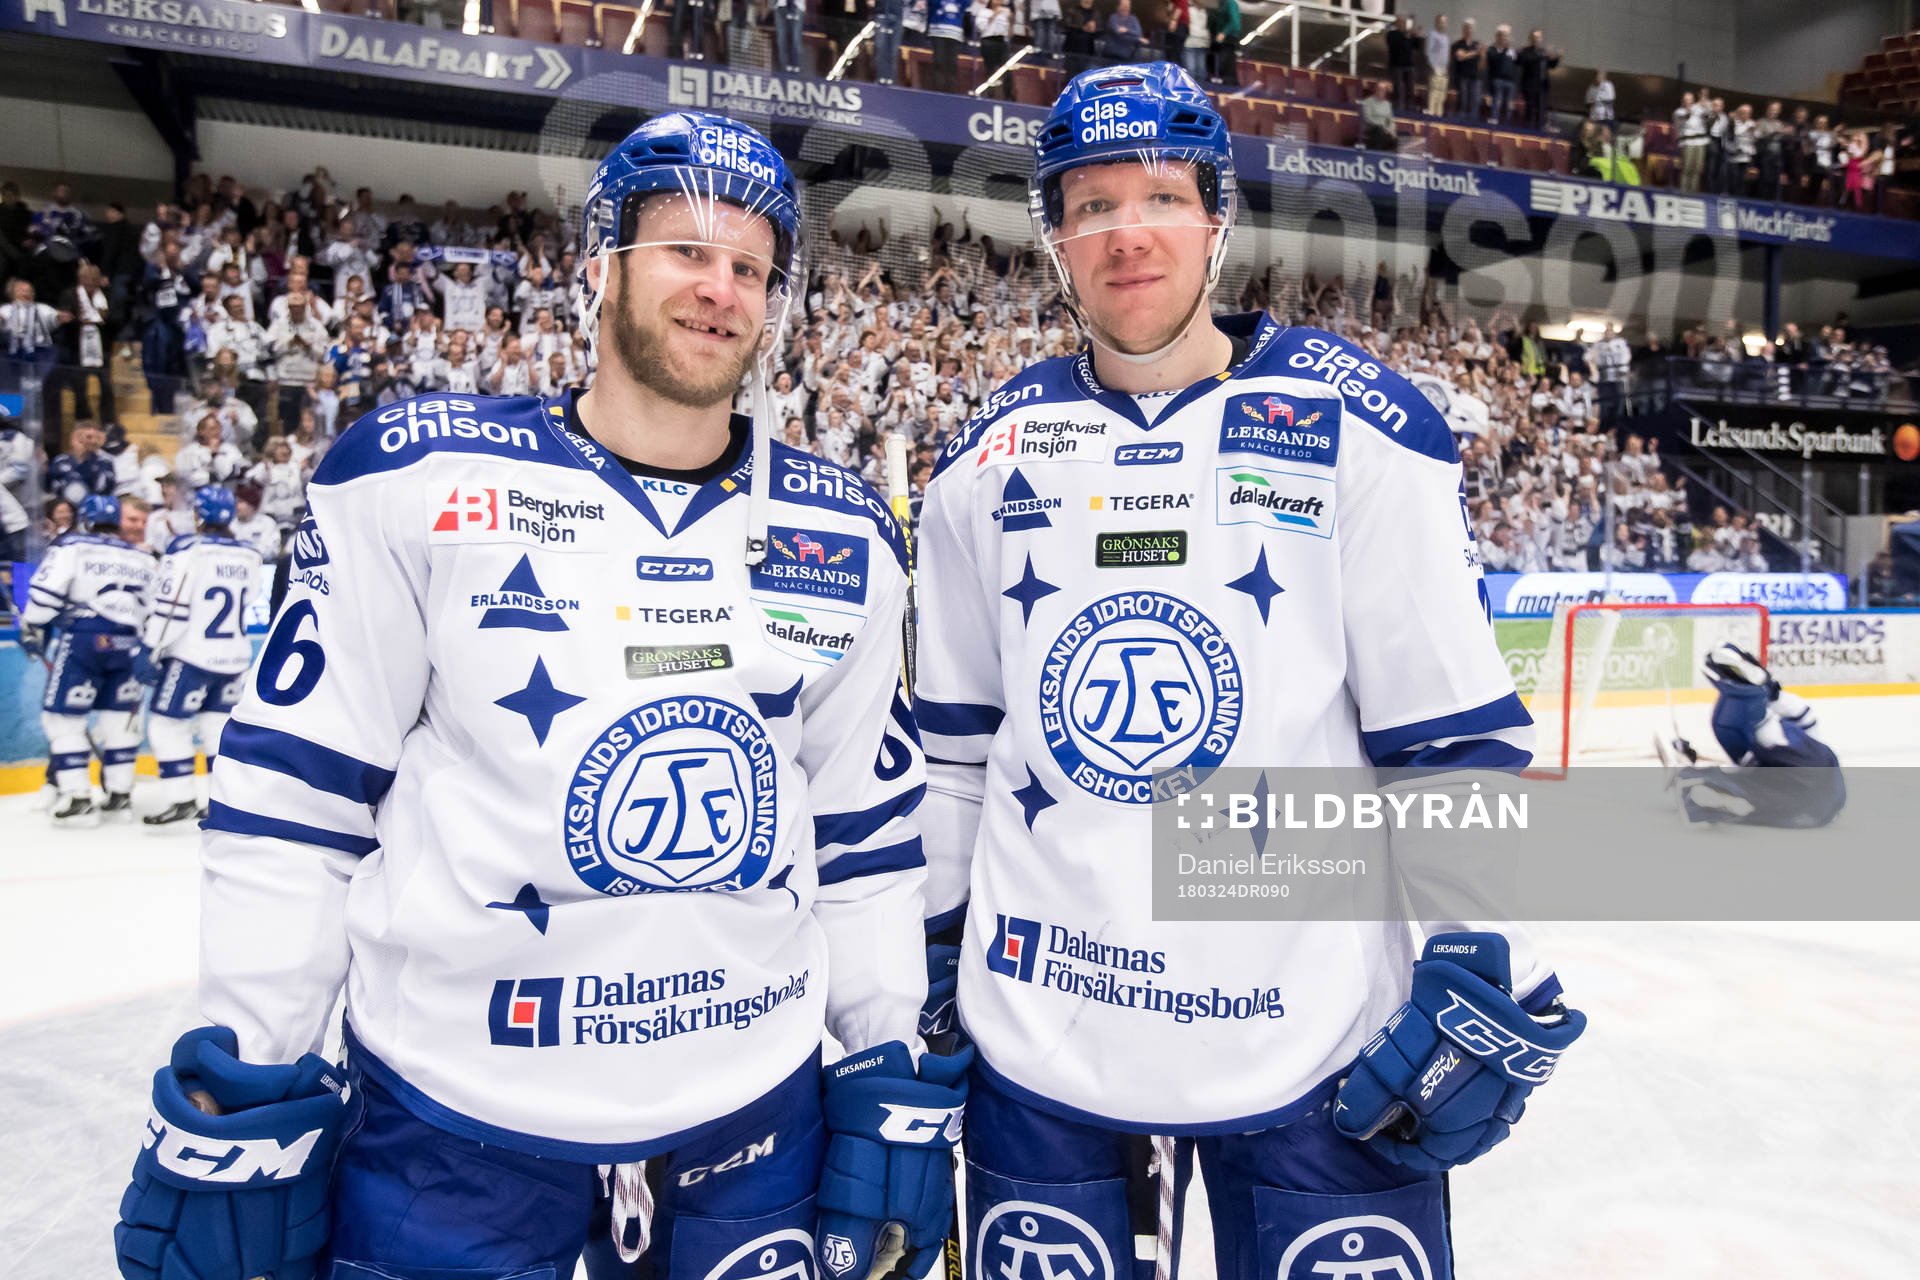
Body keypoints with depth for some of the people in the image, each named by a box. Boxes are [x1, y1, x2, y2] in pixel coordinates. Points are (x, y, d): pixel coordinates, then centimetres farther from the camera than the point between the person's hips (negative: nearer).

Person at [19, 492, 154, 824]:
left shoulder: (71, 546, 2)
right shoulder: (142, 560, 18)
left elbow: (46, 590, -8)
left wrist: (32, 628, 4)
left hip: (81, 641, -5)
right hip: (125, 647, 5)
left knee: (63, 717, 3)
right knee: (120, 718, 13)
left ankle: (77, 799, 0)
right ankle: (120, 795, 15)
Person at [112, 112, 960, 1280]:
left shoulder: (844, 537, 1)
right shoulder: (416, 481, -7)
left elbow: (870, 826, 6)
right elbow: (290, 800, -5)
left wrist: (897, 1080, 5)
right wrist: (238, 1100, -4)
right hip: (444, 1128, -2)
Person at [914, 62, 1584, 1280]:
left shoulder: (1361, 428, -6)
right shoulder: (989, 459, 3)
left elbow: (1458, 728, -4)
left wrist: (1488, 980, -6)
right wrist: (926, 949, 12)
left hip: (1318, 1049, -2)